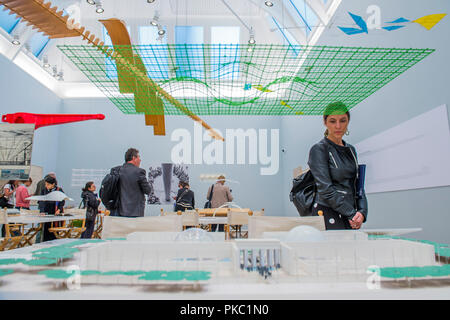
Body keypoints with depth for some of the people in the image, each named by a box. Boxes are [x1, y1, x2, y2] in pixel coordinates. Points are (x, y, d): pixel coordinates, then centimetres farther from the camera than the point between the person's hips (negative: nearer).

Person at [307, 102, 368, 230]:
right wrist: (352, 214, -11)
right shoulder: (318, 150, -7)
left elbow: (357, 184, 16)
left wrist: (362, 211, 0)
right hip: (328, 215, -6)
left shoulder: (351, 150, 15)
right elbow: (326, 190, -13)